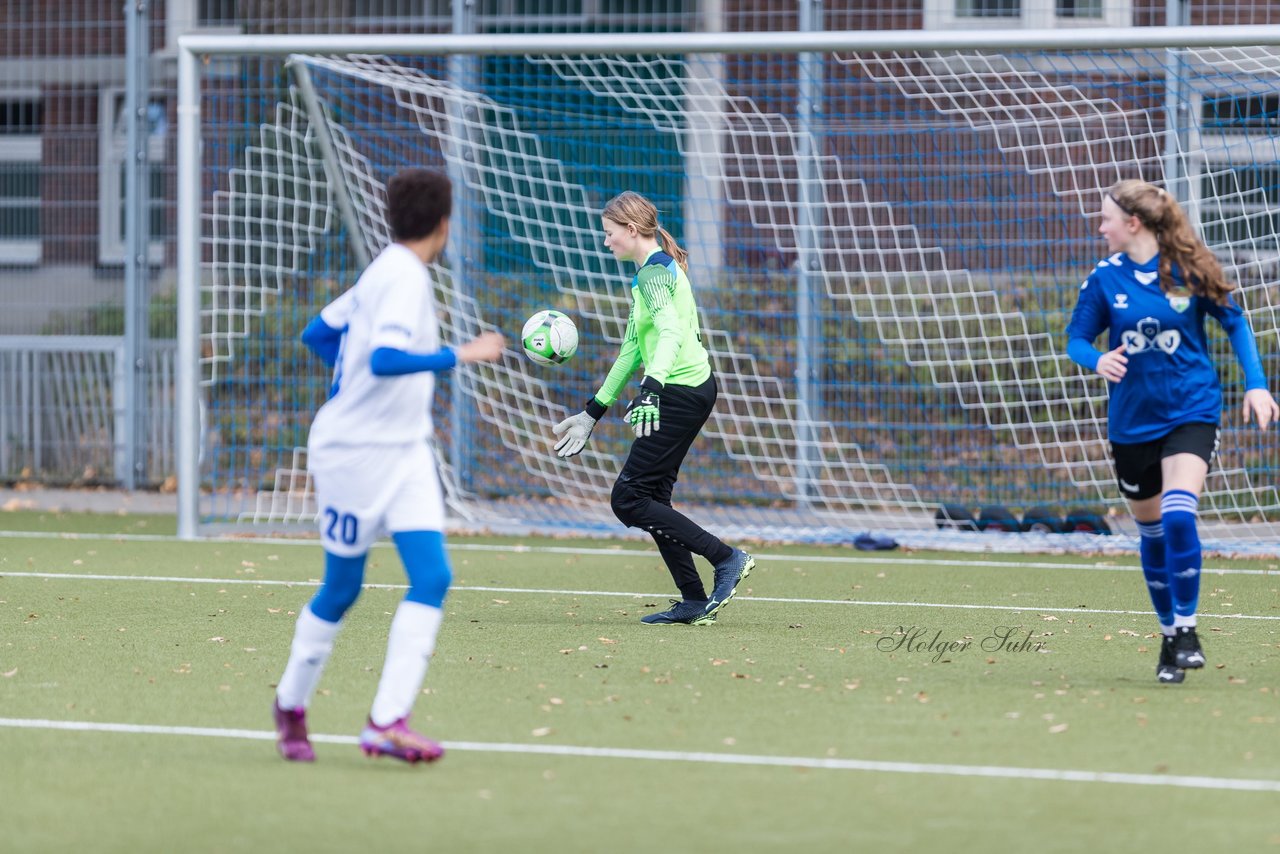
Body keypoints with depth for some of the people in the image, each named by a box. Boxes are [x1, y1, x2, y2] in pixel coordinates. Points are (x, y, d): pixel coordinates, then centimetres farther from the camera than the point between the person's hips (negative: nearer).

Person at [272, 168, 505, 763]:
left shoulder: (386, 272, 10)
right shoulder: (404, 278, -18)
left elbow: (318, 333, 19)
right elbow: (383, 359, -32)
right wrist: (458, 356, -33)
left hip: (404, 452, 8)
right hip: (353, 451, -8)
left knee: (432, 578, -8)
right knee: (342, 589, 5)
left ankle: (387, 722, -12)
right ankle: (291, 706, 27)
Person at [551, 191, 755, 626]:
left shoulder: (654, 272, -12)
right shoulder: (657, 268, 19)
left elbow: (671, 332, -30)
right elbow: (633, 348, 25)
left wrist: (652, 387, -45)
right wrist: (593, 412, 28)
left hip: (680, 394, -10)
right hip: (693, 389, 10)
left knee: (628, 500, -7)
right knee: (651, 495, 12)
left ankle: (726, 558, -7)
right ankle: (694, 602, 11)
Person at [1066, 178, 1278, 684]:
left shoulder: (1189, 270, -7)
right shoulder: (1105, 278, -1)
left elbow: (1234, 322, 4)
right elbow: (1076, 338, 3)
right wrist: (1097, 360, -21)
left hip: (1191, 411, -3)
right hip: (1132, 420, 3)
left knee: (1179, 517, -21)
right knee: (1151, 530, 11)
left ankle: (1187, 632, -11)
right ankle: (1169, 636, 27)